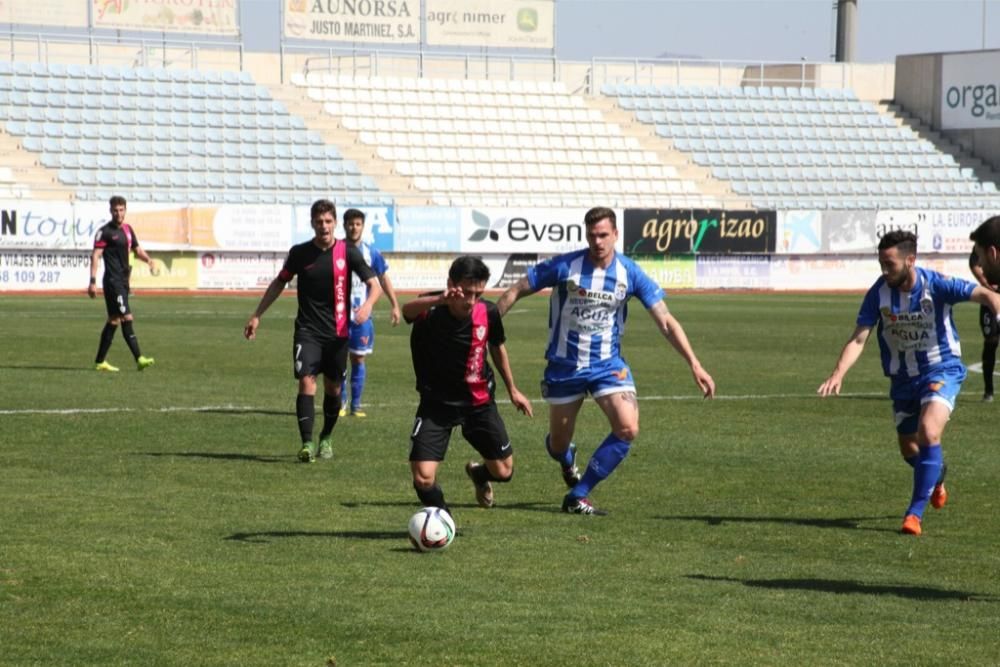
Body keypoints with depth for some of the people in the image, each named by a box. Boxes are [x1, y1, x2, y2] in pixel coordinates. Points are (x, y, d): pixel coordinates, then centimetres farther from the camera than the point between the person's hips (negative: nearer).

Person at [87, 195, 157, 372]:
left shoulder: (128, 229, 14)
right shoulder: (105, 231, -8)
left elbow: (137, 249, 24)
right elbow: (95, 256, -12)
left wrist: (148, 259, 2)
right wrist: (93, 281, -19)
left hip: (123, 281, 8)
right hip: (113, 281, -8)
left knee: (114, 321, 10)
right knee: (127, 318, -14)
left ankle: (100, 361, 16)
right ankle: (139, 359, -16)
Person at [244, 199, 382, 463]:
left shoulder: (348, 253, -3)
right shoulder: (300, 253, 1)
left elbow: (374, 285, -2)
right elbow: (279, 283, 14)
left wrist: (367, 305, -24)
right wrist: (257, 316, 12)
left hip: (337, 332, 0)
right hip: (307, 330, 0)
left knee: (333, 387, 8)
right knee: (307, 382, -15)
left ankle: (326, 439, 28)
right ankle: (307, 444, -17)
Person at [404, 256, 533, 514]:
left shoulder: (488, 313, -12)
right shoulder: (431, 310, -24)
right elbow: (407, 310, -50)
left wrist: (512, 389, 19)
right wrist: (439, 299, -71)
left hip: (479, 402, 3)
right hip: (436, 404, -3)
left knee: (503, 471, 8)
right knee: (423, 479, -16)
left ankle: (478, 474, 47)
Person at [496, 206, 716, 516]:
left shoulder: (630, 273, -10)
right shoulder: (564, 266, -14)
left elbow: (666, 322, -8)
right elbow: (515, 292, -5)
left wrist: (695, 365, -14)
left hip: (607, 364, 1)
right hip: (564, 365, -1)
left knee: (628, 429, -21)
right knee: (558, 445, 8)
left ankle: (578, 496, -7)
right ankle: (568, 462, 50)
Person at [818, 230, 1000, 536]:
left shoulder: (936, 284, -19)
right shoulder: (878, 293, -11)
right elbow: (858, 338, -13)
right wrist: (839, 373, -28)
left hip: (941, 370, -4)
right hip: (903, 378, 4)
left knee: (929, 433, -27)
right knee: (910, 452, 14)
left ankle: (915, 513, -19)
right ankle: (937, 474, 51)